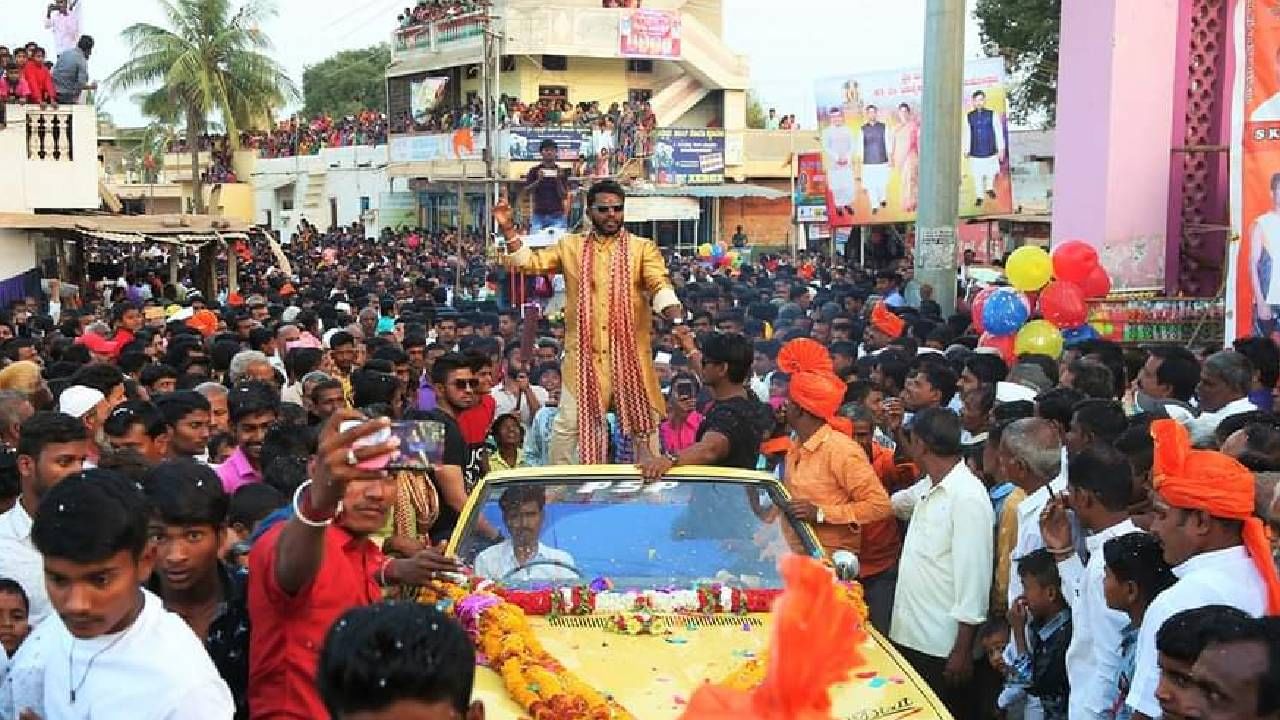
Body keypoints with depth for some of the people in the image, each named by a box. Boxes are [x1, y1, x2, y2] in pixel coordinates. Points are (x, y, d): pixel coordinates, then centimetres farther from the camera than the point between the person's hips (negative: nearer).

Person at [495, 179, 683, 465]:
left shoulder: (643, 248, 2)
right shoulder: (570, 246, 9)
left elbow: (660, 285, -11)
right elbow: (529, 263, 7)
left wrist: (676, 318, -30)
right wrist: (508, 229, -6)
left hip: (630, 352, 0)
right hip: (584, 353, 1)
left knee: (644, 422, 9)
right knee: (568, 424, 3)